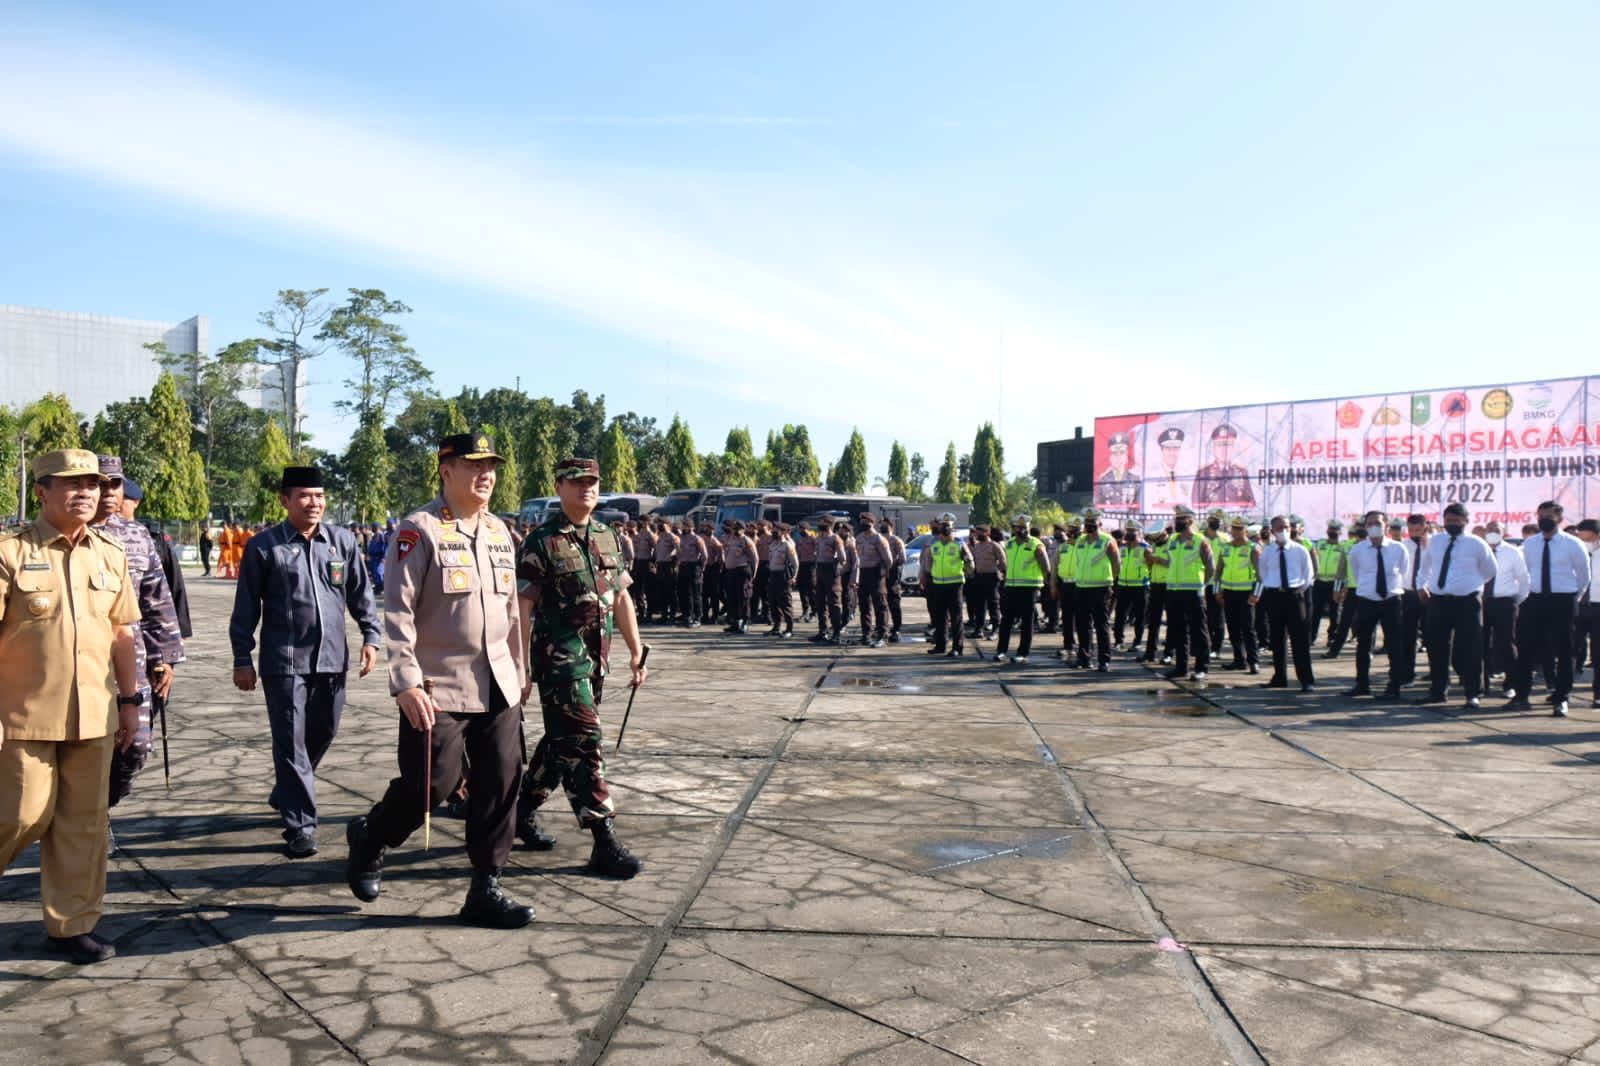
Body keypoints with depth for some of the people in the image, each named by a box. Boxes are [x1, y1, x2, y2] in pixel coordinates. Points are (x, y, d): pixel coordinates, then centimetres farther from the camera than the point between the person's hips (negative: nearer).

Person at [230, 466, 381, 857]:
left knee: (323, 734, 16)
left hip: (332, 659, 4)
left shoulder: (344, 541, 6)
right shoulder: (263, 546, -2)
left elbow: (362, 593, 12)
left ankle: (284, 797, 39)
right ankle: (300, 825, 5)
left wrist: (371, 636, 4)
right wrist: (242, 659, -1)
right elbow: (246, 607, 1)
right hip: (284, 662, -4)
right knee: (292, 743, -2)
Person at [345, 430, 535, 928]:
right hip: (437, 691, -6)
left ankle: (485, 891, 17)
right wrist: (406, 685, -19)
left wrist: (518, 674, 18)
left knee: (500, 786, 5)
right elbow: (397, 611, -13)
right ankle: (369, 837, 29)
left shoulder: (499, 532, 12)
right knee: (432, 784, -2)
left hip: (497, 689, 6)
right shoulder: (418, 530, -9)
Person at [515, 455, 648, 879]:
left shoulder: (607, 537, 11)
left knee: (560, 741, 17)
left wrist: (637, 652, 13)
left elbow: (621, 597, 16)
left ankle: (523, 810, 36)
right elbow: (522, 609, -10)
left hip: (595, 660, 7)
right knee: (583, 744, -8)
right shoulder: (541, 542, -9)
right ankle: (605, 844, -4)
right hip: (560, 659, -7)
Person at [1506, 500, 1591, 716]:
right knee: (1525, 649, 1)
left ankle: (1561, 700, 11)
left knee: (1563, 652, 3)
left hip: (1562, 602, -3)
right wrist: (1533, 591, 15)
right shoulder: (1529, 544, 6)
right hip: (1535, 601, 3)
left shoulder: (1573, 545, -3)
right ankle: (1521, 696, 9)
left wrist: (1572, 599, 13)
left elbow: (1583, 576, 8)